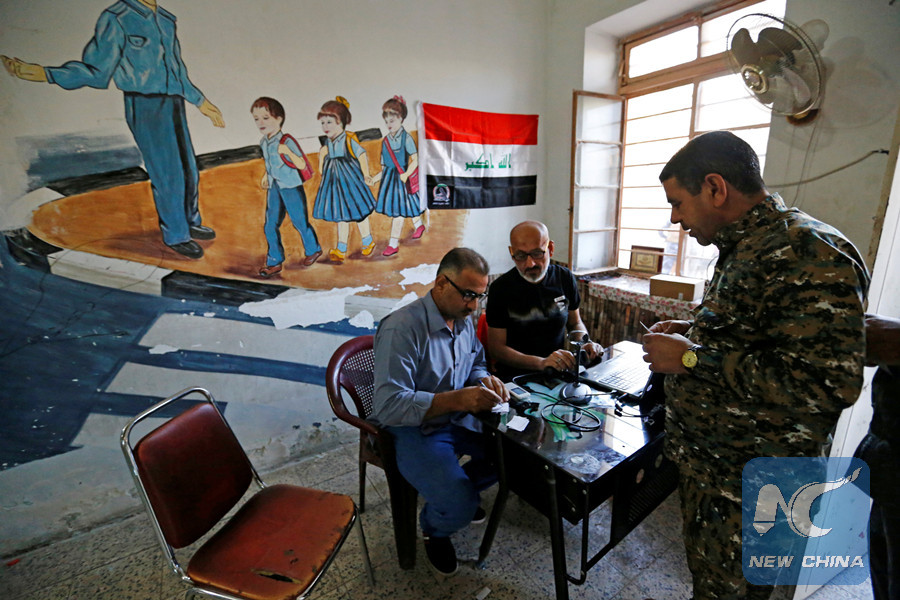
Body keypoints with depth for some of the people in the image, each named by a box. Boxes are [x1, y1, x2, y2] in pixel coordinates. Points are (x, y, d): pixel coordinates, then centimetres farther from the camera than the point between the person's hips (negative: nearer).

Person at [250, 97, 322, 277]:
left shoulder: (287, 141, -16)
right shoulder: (263, 142, 6)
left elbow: (302, 165, -22)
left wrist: (287, 152, -34)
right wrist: (265, 175, 15)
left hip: (292, 188, -7)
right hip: (274, 188, 7)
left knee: (299, 221, 6)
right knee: (270, 226, 6)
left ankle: (313, 250, 32)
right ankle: (274, 262, 18)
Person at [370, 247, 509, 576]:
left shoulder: (464, 320, 1)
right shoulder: (401, 329, -25)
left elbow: (475, 364, 16)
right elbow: (389, 406, -29)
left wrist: (485, 380, -9)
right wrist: (457, 399, -36)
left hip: (459, 419, 8)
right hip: (412, 429, -7)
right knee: (459, 506, -24)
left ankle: (459, 489, 25)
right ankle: (433, 528, 16)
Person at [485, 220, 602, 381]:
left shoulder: (564, 277, 2)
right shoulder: (501, 288, -11)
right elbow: (496, 348, -13)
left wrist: (586, 343, -5)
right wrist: (541, 363, -26)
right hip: (516, 375, -5)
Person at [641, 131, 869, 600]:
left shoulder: (807, 252, -24)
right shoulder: (743, 247, 8)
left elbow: (829, 383, -30)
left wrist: (692, 358, -26)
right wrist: (693, 331, 5)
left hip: (747, 487, -8)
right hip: (704, 460, 8)